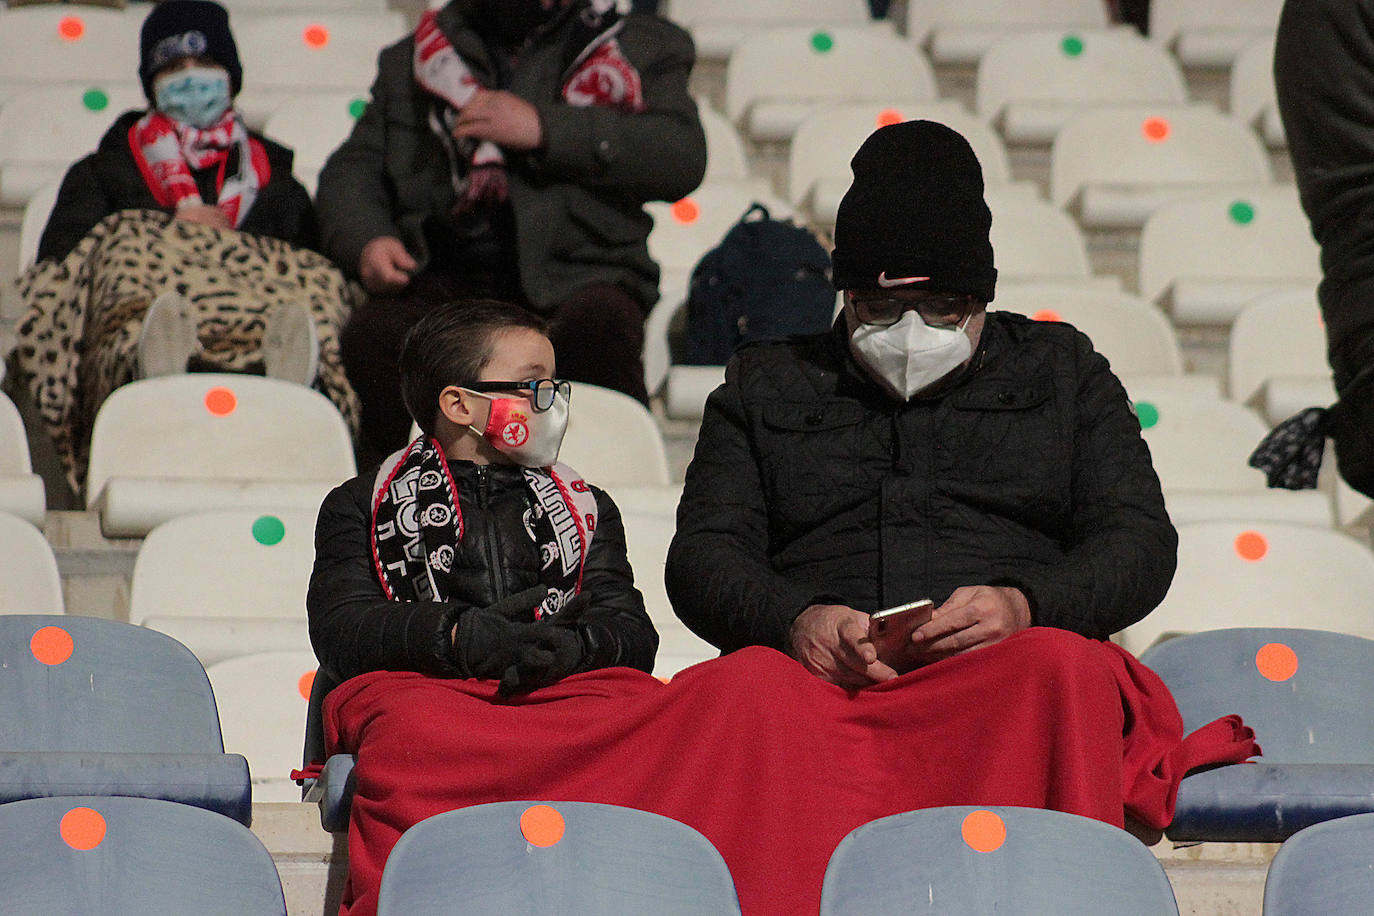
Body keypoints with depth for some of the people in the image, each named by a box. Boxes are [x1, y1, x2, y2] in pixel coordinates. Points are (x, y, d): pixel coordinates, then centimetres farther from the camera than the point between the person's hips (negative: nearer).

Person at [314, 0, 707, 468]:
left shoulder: (640, 46, 16)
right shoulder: (413, 59, 25)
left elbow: (683, 156, -1)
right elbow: (353, 168, 20)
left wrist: (546, 130, -8)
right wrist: (367, 239, -4)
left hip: (573, 273, -2)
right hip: (447, 278, 2)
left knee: (598, 323, -37)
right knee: (373, 336, -30)